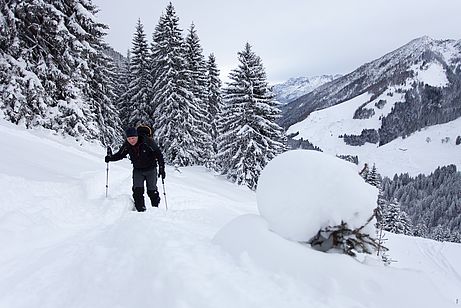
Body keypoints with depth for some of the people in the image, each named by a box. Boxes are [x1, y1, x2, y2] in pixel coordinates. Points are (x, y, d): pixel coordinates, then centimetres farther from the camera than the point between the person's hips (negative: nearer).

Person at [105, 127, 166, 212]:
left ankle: (156, 208, 21)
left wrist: (161, 169, -23)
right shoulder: (126, 146, -11)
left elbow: (158, 154, -18)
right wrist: (110, 158, -14)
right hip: (137, 170, 3)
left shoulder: (147, 142, -23)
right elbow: (120, 155, 6)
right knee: (137, 190, -11)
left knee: (152, 191, 0)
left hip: (150, 170, -3)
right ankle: (140, 210, -2)